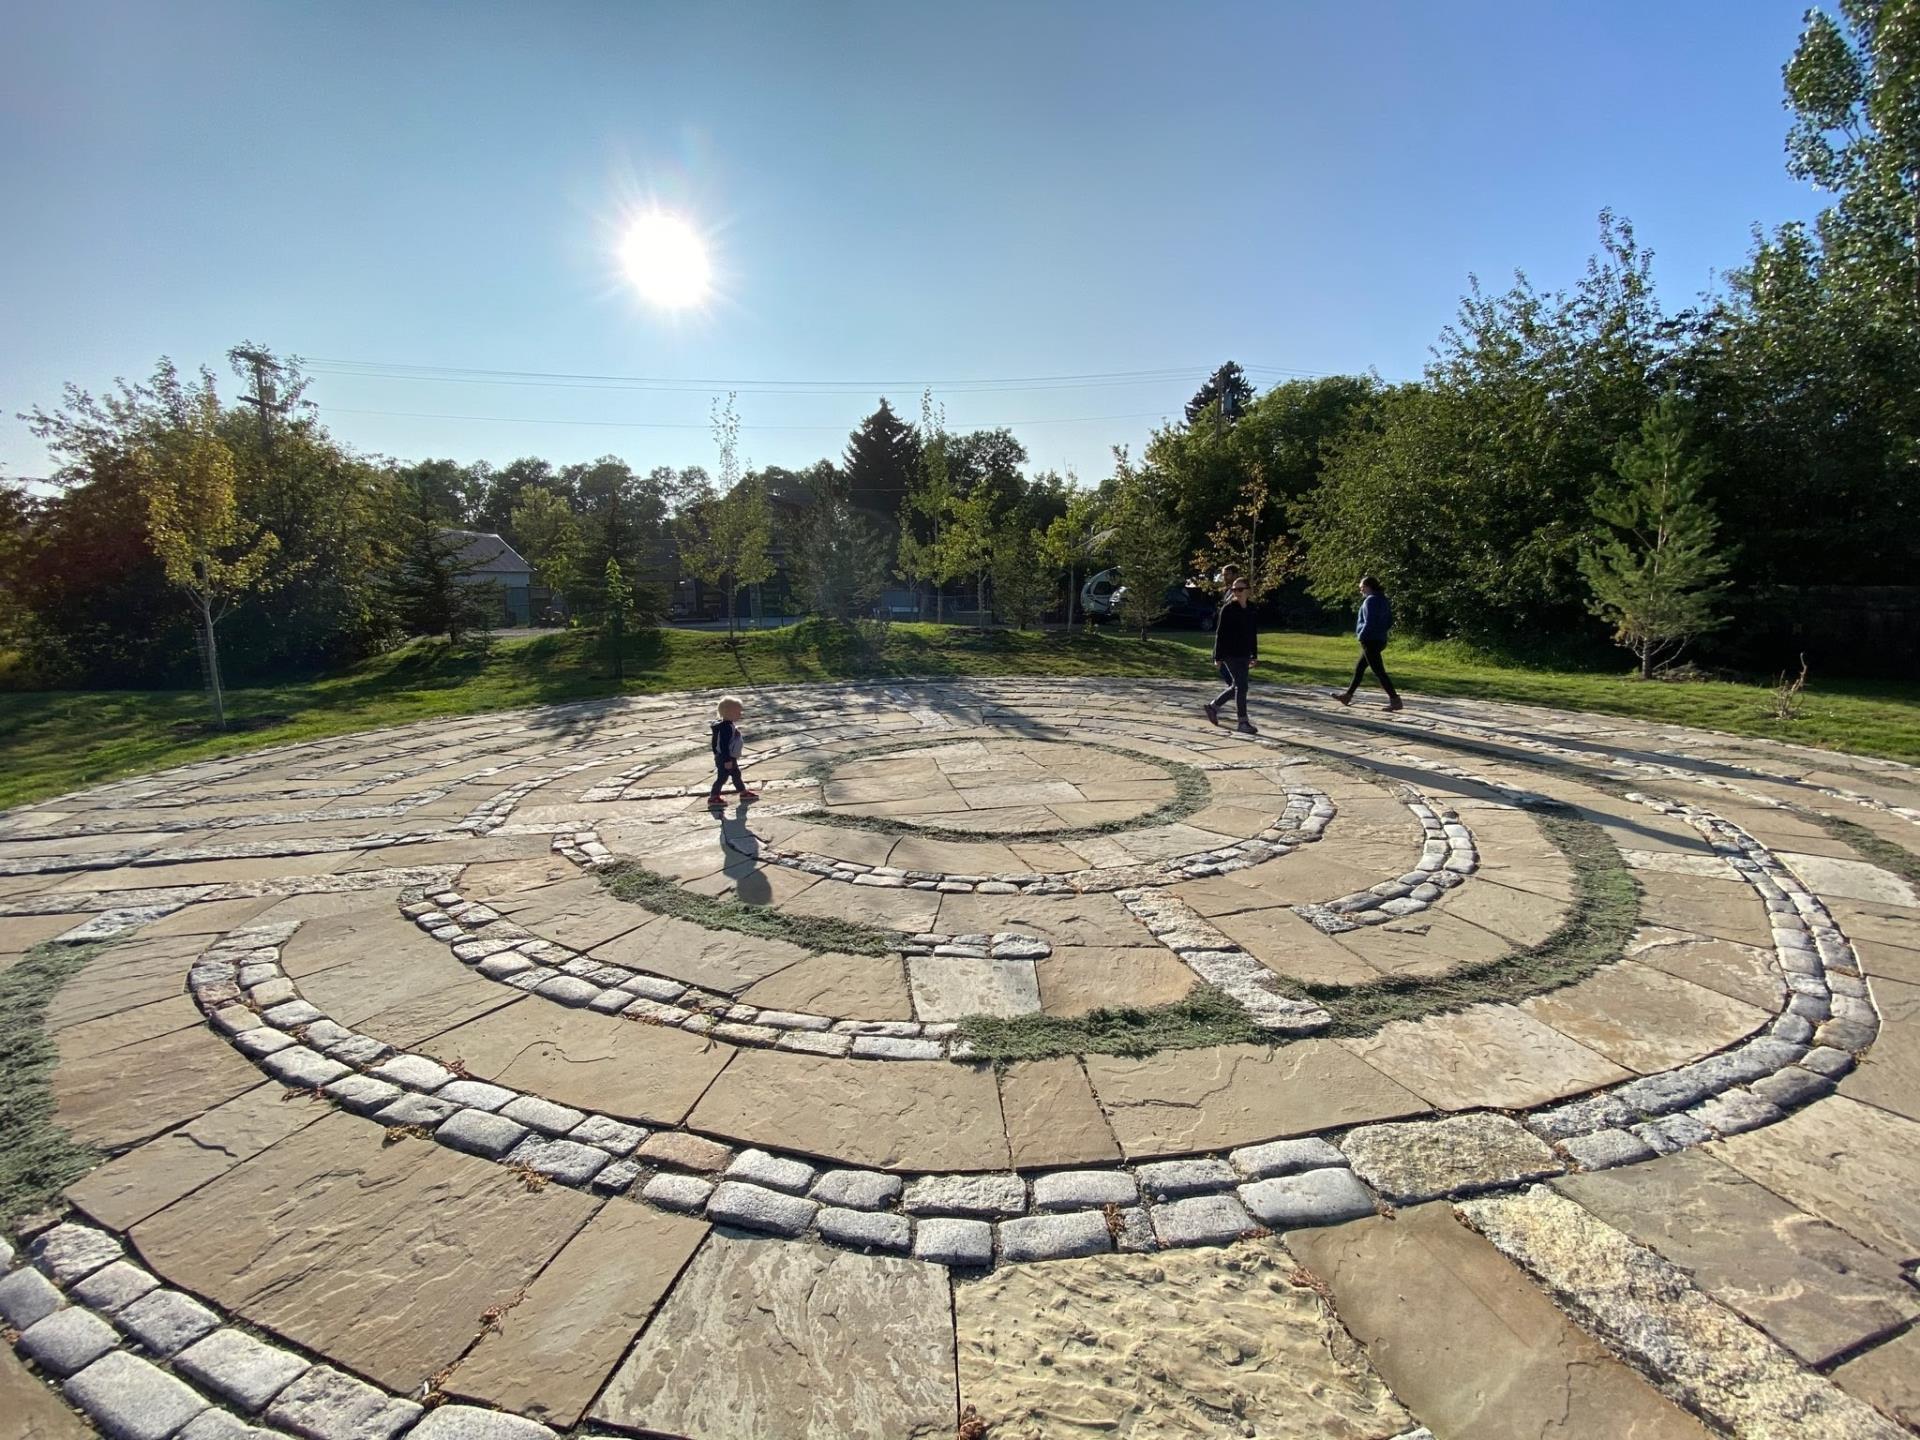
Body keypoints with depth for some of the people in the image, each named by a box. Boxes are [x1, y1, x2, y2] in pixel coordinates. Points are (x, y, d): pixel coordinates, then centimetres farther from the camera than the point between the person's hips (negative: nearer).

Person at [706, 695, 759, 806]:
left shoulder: (730, 725, 5)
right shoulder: (726, 728, -28)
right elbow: (724, 745, -29)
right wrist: (727, 760, -27)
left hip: (730, 758, 11)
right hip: (725, 759, -11)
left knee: (736, 775, 21)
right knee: (722, 777, 1)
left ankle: (744, 792, 35)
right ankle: (713, 797, 12)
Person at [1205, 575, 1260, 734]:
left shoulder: (1250, 609, 10)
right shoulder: (1227, 609, -9)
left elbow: (1253, 633, 16)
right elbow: (1220, 633, -9)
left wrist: (1254, 654, 14)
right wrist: (1217, 656, -12)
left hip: (1244, 654, 7)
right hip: (1231, 654, -7)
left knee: (1236, 686, 13)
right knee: (1241, 686, -8)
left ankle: (1212, 706, 30)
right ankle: (1243, 723, -1)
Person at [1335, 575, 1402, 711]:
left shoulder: (1370, 600, -15)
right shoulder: (1384, 600, 12)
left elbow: (1369, 623, -21)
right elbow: (1389, 622, 16)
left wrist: (1361, 635, -10)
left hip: (1370, 641, -10)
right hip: (1380, 640, 10)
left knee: (1379, 671, -8)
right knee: (1359, 669, 19)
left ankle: (1395, 700, -10)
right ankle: (1348, 695, 28)